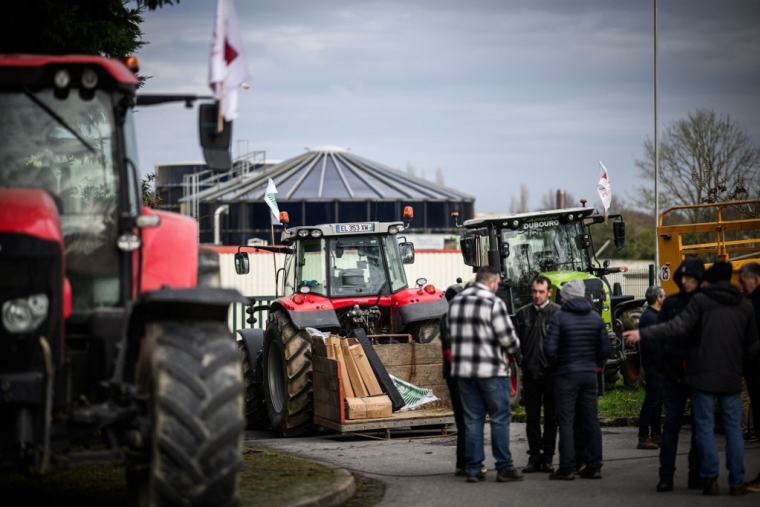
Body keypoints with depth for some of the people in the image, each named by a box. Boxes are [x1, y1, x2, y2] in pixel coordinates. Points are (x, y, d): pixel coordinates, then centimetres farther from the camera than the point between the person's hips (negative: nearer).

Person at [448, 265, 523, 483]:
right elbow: (507, 338, -14)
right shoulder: (493, 303, -13)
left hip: (463, 369, 6)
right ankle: (504, 468, 2)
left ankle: (473, 469, 9)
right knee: (500, 418, 2)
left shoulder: (456, 302, 8)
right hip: (492, 370, -6)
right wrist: (513, 346, 8)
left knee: (472, 419, 9)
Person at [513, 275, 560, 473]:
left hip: (551, 373, -3)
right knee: (532, 418, 7)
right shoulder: (523, 314, 8)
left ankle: (547, 457, 11)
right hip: (530, 373, 3)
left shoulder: (558, 313, -4)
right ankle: (534, 457, 13)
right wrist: (521, 360, 5)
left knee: (551, 417, 4)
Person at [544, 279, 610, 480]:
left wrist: (556, 366, 1)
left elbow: (549, 348, -14)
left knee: (566, 422, -2)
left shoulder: (559, 317, -9)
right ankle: (593, 466, 8)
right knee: (591, 420, 8)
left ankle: (566, 468, -4)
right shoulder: (596, 317, 6)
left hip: (566, 375, -5)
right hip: (590, 374, 5)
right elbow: (605, 348, 6)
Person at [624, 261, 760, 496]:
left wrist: (643, 334, -17)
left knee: (705, 427, 3)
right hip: (732, 378, 3)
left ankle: (710, 479, 0)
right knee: (733, 427, 8)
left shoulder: (701, 300, -5)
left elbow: (678, 326, -17)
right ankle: (737, 482, 6)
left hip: (704, 375, -3)